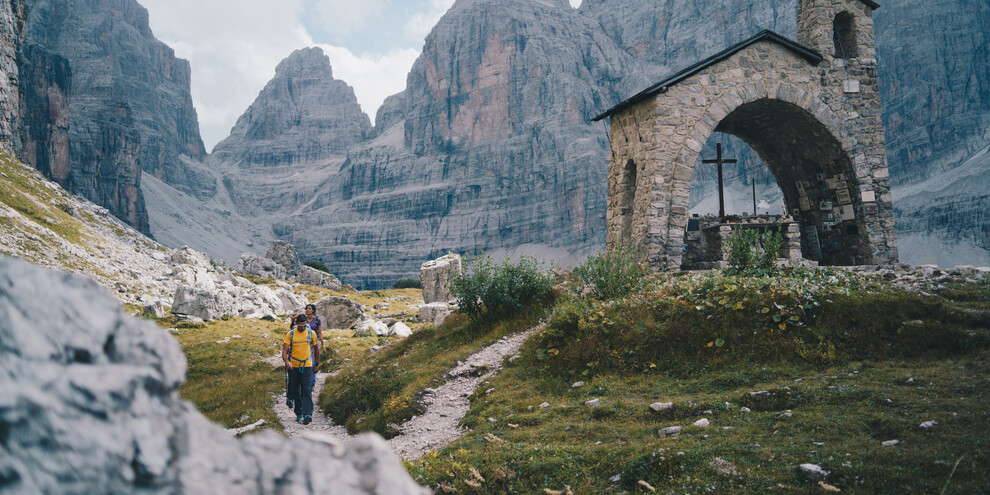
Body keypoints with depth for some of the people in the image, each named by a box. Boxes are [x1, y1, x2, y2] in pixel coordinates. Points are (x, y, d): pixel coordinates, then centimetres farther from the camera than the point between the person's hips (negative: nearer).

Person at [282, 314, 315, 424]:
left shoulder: (311, 333, 0)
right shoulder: (290, 334, -2)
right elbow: (285, 350, -6)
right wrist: (286, 361, -25)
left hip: (307, 366, -1)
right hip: (293, 366, 1)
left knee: (307, 391, -11)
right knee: (296, 391, 8)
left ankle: (308, 414, -17)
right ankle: (299, 414, 20)